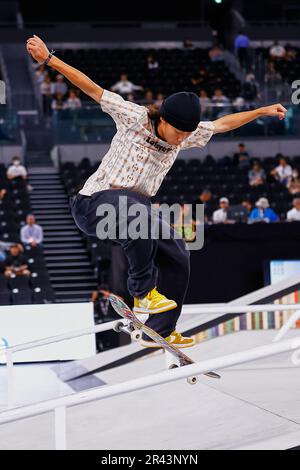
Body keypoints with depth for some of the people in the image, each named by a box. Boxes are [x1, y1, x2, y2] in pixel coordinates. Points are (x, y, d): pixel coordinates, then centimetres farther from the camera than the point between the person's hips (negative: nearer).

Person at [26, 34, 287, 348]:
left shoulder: (185, 134, 1)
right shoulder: (135, 118, -18)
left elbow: (223, 124, 15)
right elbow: (92, 89, -20)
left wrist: (263, 111, 19)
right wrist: (49, 59, -24)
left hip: (136, 211, 8)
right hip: (93, 204, -8)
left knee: (177, 256, 5)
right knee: (137, 208, -40)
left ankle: (159, 332, 21)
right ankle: (143, 293, -27)